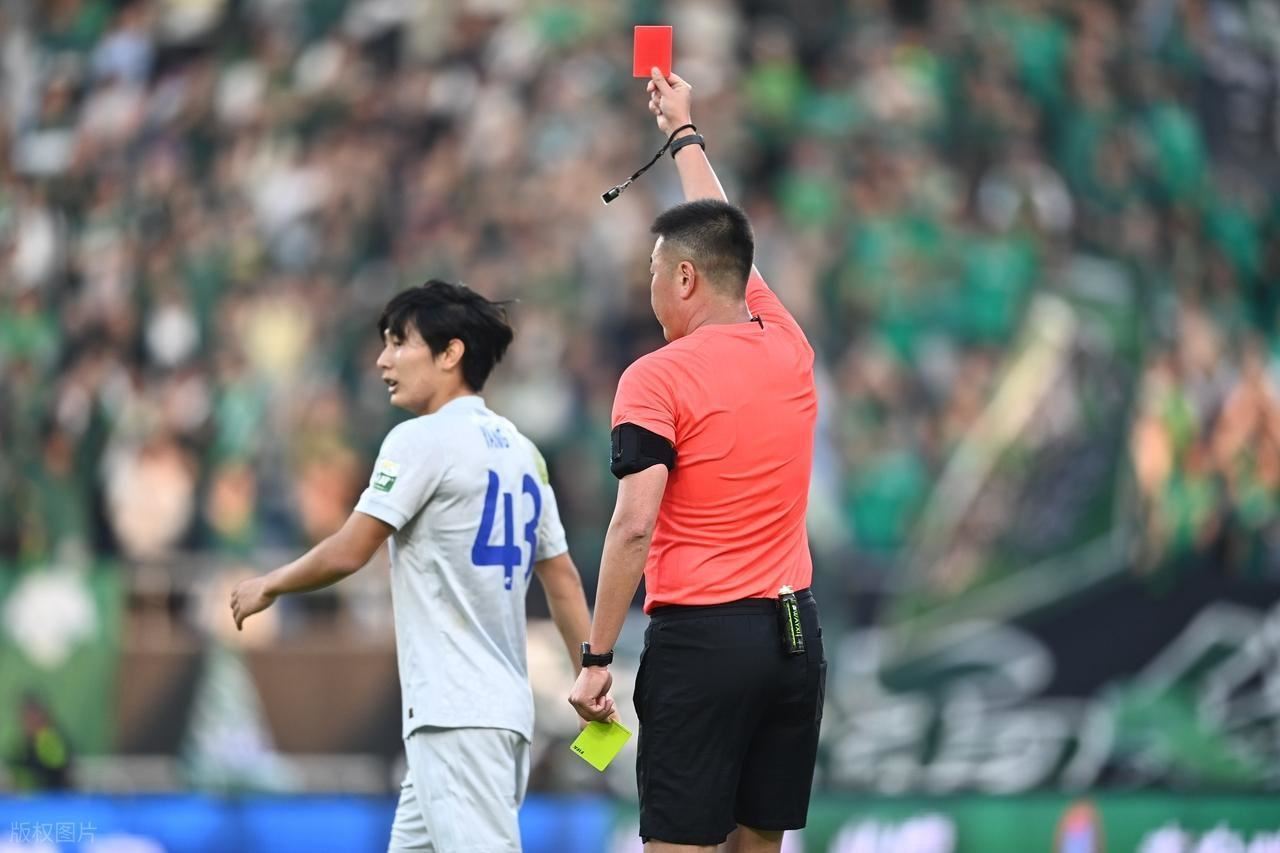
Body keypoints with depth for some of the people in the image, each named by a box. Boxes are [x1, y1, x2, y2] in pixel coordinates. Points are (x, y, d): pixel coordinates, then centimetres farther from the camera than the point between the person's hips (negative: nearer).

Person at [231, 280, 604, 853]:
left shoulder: (422, 440, -9)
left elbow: (348, 553, -8)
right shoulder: (518, 450, 15)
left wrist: (267, 587, 9)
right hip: (507, 708, 9)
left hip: (457, 714, -9)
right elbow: (563, 578, 17)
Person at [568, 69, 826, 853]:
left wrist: (597, 658, -11)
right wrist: (685, 133, 43)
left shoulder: (657, 379, -9)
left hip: (702, 640, -6)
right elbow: (727, 246, 28)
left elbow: (634, 527, -16)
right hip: (794, 633, 6)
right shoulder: (788, 349, 9)